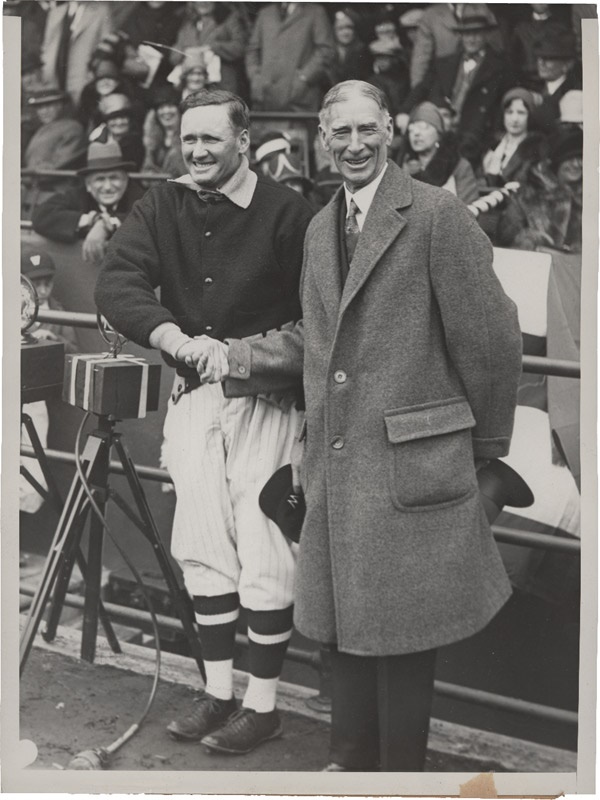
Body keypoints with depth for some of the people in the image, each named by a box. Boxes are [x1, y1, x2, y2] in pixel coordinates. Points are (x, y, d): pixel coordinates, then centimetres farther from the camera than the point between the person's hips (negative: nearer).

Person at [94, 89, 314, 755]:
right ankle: (218, 691, 22)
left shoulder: (286, 213, -8)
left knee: (264, 551, -3)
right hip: (192, 394, 5)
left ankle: (262, 703, 11)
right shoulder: (162, 208, 5)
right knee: (201, 544, 9)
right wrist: (178, 340, -22)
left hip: (265, 399, -4)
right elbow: (115, 283, -8)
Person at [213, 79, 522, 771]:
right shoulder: (319, 228, 14)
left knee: (399, 632, 4)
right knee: (343, 626, 14)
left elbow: (489, 339, -7)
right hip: (334, 467, 7)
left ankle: (399, 773, 21)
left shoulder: (437, 216, -9)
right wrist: (235, 356, 7)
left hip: (410, 464, -6)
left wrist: (486, 442, 0)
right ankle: (350, 761, 31)